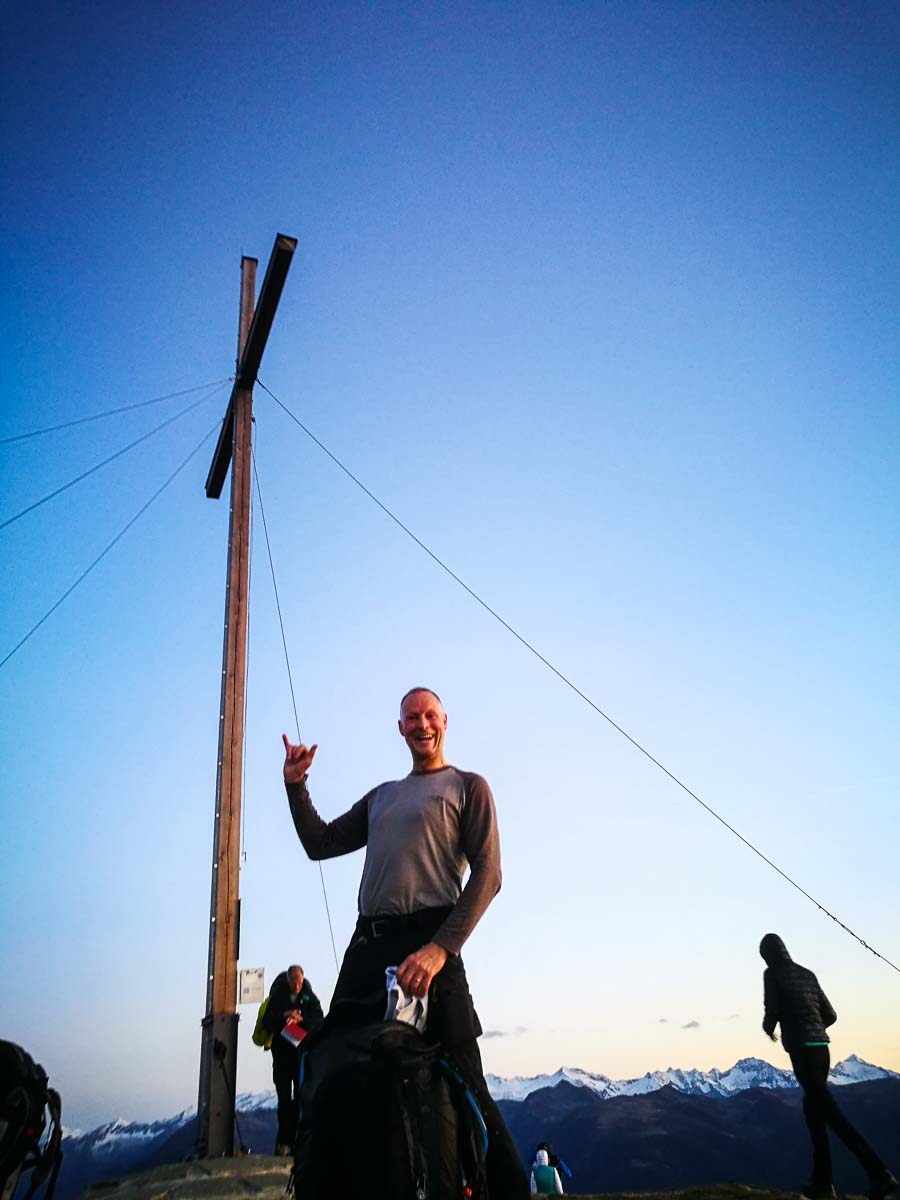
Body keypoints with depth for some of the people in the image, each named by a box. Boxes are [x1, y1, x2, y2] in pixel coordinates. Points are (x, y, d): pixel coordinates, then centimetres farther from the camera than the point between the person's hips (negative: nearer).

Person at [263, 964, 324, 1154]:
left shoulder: (309, 997, 4)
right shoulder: (277, 997, 3)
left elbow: (318, 1019, -4)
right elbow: (267, 1021, -1)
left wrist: (300, 1019, -20)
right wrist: (284, 1015, -18)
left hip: (303, 1051, 0)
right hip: (282, 1051, 0)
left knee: (301, 1096, 0)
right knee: (284, 1097, 0)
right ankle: (284, 1142, 4)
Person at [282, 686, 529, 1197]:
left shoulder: (468, 786, 7)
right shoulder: (380, 797, 25)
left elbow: (488, 875, -6)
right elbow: (320, 844, 24)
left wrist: (440, 948, -19)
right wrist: (296, 785, 13)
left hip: (427, 942, -6)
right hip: (365, 946, 6)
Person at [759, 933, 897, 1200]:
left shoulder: (772, 974, -2)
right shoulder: (807, 974, 16)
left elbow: (772, 1013, -9)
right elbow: (830, 1016, 18)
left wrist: (768, 1030, 13)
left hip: (801, 1048, -8)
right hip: (821, 1047, 8)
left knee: (830, 1113, -7)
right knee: (813, 1109, 16)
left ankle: (879, 1174, -16)